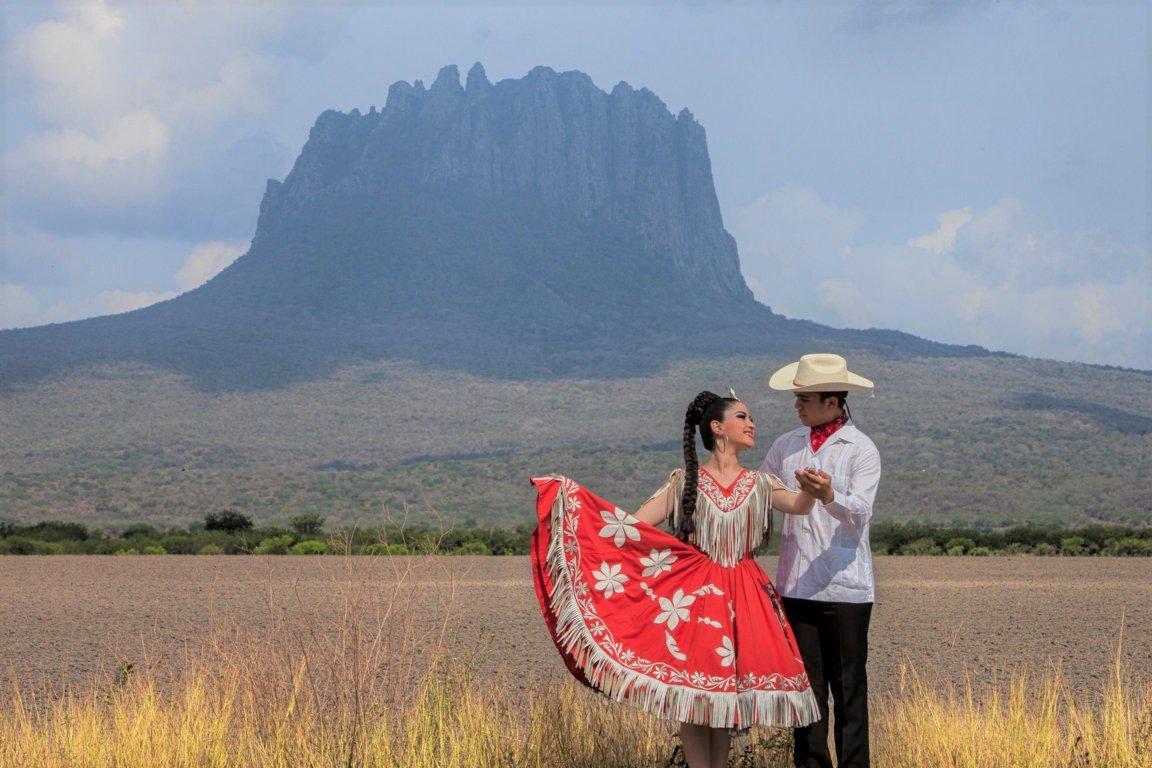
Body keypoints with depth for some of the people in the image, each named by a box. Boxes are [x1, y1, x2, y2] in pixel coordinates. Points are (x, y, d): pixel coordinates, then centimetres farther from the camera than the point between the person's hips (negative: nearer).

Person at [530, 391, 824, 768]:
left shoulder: (759, 483, 8)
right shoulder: (684, 481, 2)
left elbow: (798, 506, -9)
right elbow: (637, 523, -3)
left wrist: (813, 490, -34)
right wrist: (572, 494, -11)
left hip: (744, 597, 2)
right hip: (694, 593, -2)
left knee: (729, 688, 2)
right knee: (692, 690, -5)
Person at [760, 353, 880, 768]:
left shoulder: (861, 450, -3)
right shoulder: (786, 446, 12)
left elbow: (860, 513, -16)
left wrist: (829, 496, -35)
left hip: (845, 586, -4)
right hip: (797, 586, 4)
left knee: (848, 687, 1)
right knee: (807, 686, 8)